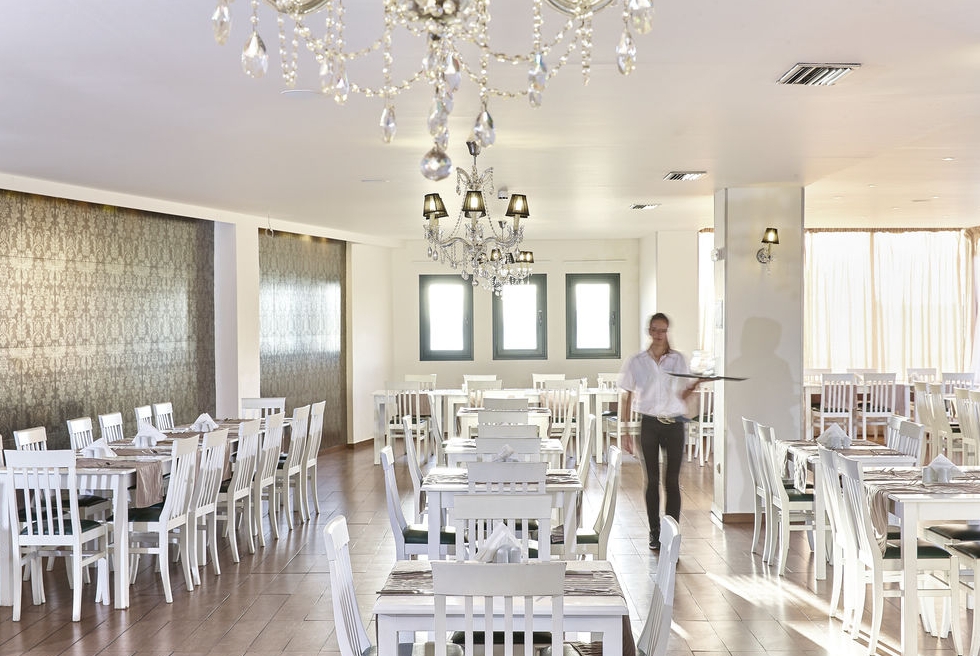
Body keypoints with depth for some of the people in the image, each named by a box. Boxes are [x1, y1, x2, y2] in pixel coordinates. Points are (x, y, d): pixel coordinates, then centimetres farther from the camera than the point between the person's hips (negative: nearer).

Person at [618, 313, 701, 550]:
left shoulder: (678, 360, 5)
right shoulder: (636, 362, 3)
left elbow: (683, 396, 8)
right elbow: (628, 397, 5)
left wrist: (694, 385, -13)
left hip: (674, 423, 0)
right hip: (649, 423, 0)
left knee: (672, 480, -1)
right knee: (653, 479, 5)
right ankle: (655, 533, 14)